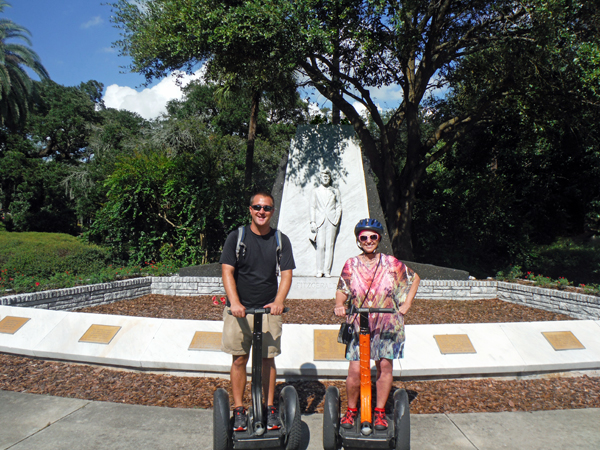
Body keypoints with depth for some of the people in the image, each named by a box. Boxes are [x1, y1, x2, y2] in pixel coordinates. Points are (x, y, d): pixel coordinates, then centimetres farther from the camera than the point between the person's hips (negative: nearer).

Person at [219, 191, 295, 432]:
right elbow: (227, 271, -7)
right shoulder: (236, 237, -1)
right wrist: (234, 302, -21)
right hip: (239, 309, -1)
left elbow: (286, 274, -2)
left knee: (268, 359, 7)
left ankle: (270, 408, 21)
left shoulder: (280, 240, 3)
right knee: (239, 359, 4)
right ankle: (238, 409, 18)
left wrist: (278, 301, -18)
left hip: (268, 310, 1)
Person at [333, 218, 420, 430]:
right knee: (355, 370, -4)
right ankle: (351, 410, 20)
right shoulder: (351, 265, 2)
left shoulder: (391, 263, 2)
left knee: (385, 366, 6)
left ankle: (380, 412, 25)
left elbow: (414, 278, 14)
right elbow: (342, 290, 4)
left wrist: (406, 304, 6)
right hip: (359, 325, -1)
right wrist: (339, 305, -16)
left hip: (387, 325, 1)